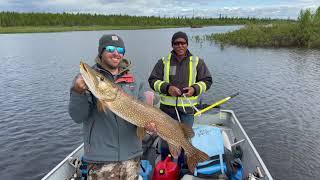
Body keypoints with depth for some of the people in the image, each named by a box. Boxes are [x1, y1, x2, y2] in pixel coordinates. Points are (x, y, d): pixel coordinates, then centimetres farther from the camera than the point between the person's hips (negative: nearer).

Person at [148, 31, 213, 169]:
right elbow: (153, 80, 0)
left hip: (187, 108, 0)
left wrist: (195, 89, -16)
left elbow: (207, 80, 4)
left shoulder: (197, 62, 2)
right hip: (168, 107, 1)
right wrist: (167, 87, -18)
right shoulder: (164, 62, 1)